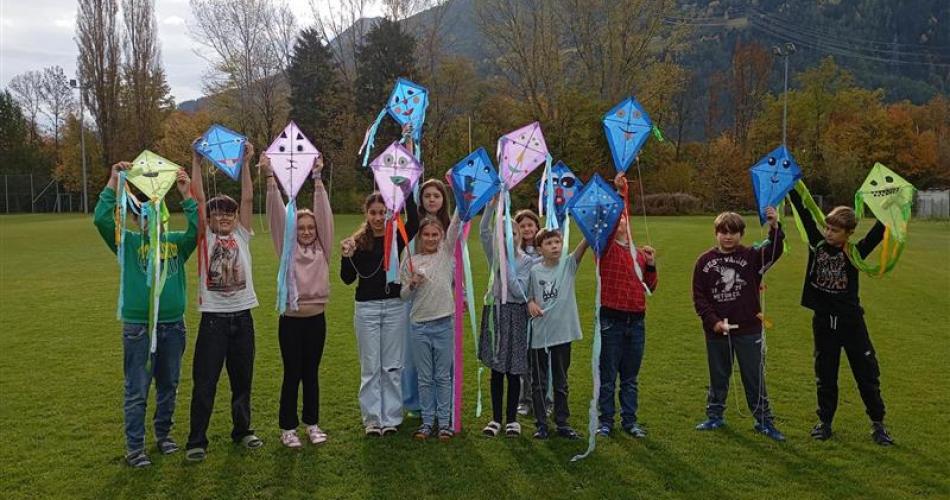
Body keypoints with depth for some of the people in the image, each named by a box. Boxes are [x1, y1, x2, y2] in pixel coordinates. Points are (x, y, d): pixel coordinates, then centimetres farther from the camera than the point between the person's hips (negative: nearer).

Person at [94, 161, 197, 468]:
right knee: (137, 391, 2)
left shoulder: (176, 241, 7)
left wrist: (186, 194, -16)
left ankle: (163, 433, 31)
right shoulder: (128, 242, 3)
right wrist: (114, 181, -15)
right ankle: (134, 447, 12)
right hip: (138, 326, -3)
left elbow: (199, 227, -11)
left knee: (169, 386, 15)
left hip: (173, 325, 3)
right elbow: (101, 219, -12)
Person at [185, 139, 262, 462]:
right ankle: (197, 440, 8)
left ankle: (242, 430, 28)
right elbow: (198, 198, -5)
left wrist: (245, 163, -4)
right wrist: (196, 161, -8)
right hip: (213, 317, -3)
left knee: (242, 379, 13)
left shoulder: (242, 236, 9)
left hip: (242, 316, 3)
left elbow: (248, 199, 1)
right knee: (205, 382, 0)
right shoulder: (204, 237, 3)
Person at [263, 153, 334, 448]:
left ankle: (312, 423, 25)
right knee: (292, 374, 4)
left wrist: (317, 179, -8)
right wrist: (270, 179, -16)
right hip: (291, 319, -2)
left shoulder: (322, 249, 4)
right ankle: (287, 427, 16)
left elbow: (324, 214, -3)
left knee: (311, 373, 13)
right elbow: (277, 216, -8)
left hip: (316, 318, 2)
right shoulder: (287, 249, 0)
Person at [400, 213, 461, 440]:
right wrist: (412, 285, -13)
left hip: (444, 324, -1)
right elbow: (404, 296, 7)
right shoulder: (410, 261, 3)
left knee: (443, 376, 8)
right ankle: (427, 421, 19)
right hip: (419, 325, 1)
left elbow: (455, 226, -10)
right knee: (425, 377, 9)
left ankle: (444, 421, 17)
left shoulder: (446, 252, 3)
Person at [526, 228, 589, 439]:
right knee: (539, 382, 8)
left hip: (563, 331, 1)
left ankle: (562, 423, 24)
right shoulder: (534, 271, -3)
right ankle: (541, 424, 19)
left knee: (561, 382, 13)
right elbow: (528, 295, 8)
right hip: (540, 332, 0)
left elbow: (582, 247, -19)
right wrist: (530, 303, -14)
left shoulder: (568, 264, -3)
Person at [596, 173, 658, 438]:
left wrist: (651, 265, -1)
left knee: (630, 377, 13)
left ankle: (629, 421, 23)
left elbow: (651, 287, 15)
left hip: (636, 321, 4)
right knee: (608, 376, 4)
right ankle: (606, 421, 14)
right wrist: (619, 193, -26)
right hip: (611, 320, -4)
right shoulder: (606, 248, -2)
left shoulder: (640, 253, 12)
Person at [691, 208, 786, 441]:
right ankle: (715, 416, 30)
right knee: (718, 376, 15)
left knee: (755, 378, 7)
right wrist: (713, 321, -12)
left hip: (748, 330, -1)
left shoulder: (751, 256, -2)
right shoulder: (705, 261, -1)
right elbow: (699, 297, -2)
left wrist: (775, 228, -39)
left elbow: (774, 251, -23)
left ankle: (764, 420, 18)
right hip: (716, 331, 1)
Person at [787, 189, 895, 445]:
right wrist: (791, 188, -3)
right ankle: (825, 422, 25)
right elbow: (804, 214, -3)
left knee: (867, 373, 7)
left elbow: (878, 232, -19)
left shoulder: (855, 253, -8)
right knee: (825, 376, 12)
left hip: (851, 321, -2)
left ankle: (878, 424, 22)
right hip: (823, 321, 2)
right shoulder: (817, 244, -3)